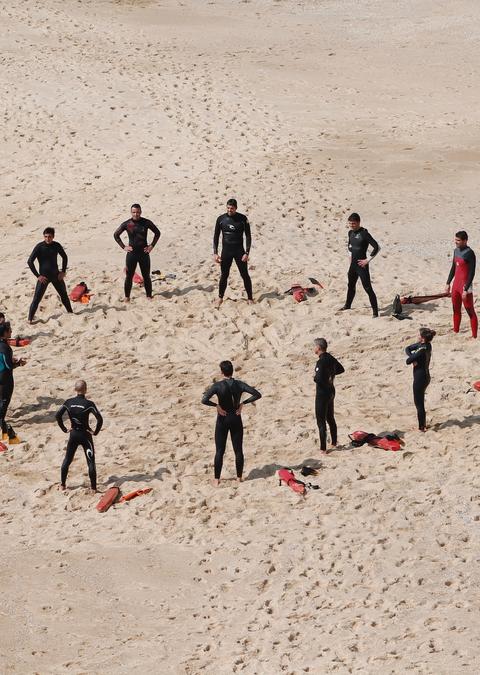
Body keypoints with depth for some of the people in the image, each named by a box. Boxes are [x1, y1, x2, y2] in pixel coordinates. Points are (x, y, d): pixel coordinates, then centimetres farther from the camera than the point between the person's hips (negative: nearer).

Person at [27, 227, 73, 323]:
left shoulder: (57, 245, -2)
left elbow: (64, 257, 14)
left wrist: (63, 271, 6)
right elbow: (30, 261, -13)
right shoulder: (39, 247, -13)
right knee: (37, 298, -9)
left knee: (64, 295, 16)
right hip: (44, 277, -4)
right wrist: (37, 275, -14)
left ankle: (70, 313, 34)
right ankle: (30, 319, -7)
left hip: (56, 275, 4)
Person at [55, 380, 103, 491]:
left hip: (73, 434, 3)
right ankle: (93, 488, 1)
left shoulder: (69, 402, -5)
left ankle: (63, 485, 23)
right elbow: (100, 419, -23)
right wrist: (96, 432, -9)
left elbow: (58, 415, -8)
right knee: (91, 462, 3)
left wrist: (64, 429, 1)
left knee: (67, 460, 18)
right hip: (85, 435, -3)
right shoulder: (89, 404, -15)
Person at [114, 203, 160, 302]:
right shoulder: (127, 224, -3)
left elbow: (157, 233, 10)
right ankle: (127, 297, 11)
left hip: (144, 253, 0)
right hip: (131, 253, 0)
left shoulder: (146, 223, -2)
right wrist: (123, 246, 1)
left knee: (146, 276, 6)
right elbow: (116, 235, 9)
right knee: (129, 276, 2)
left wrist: (152, 245, 3)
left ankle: (149, 296, 15)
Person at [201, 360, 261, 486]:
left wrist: (216, 405, -13)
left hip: (223, 419, -2)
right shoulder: (239, 384, -5)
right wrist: (243, 403, -6)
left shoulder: (218, 386, -13)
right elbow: (257, 394, -8)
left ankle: (217, 479, 6)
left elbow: (204, 400, -26)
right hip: (236, 419, 2)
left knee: (220, 451, 5)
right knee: (238, 450, 10)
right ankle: (239, 477, 14)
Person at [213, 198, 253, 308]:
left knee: (245, 275, 2)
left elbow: (248, 236, -4)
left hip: (239, 251, -1)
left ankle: (250, 298, 13)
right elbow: (216, 236, 4)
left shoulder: (243, 219, -8)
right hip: (226, 251, 1)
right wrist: (215, 253, -2)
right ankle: (220, 298, 22)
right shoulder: (221, 219, -3)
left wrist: (247, 253, -11)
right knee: (224, 275, 7)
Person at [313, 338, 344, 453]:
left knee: (321, 421, -3)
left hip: (322, 393, -9)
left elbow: (319, 379, -32)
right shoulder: (330, 358, 4)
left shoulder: (321, 362, -23)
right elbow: (341, 369, 19)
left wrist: (314, 378, -10)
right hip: (331, 391, 9)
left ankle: (323, 448, -1)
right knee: (330, 418, 23)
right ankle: (334, 443, 35)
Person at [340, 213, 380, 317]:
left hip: (361, 265, -8)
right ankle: (347, 305, 42)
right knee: (351, 285, 23)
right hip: (353, 264, 8)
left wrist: (368, 260, -19)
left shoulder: (364, 233, -18)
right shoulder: (351, 233, 6)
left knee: (367, 288, -10)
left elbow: (376, 247, -23)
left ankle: (375, 311, -8)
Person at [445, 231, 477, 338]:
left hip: (465, 286, -8)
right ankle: (455, 331, 30)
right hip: (456, 285, 8)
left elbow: (472, 273, -18)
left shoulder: (469, 254, -17)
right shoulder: (456, 251, 8)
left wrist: (466, 289, -21)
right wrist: (448, 283, 18)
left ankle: (474, 336, 1)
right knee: (456, 310, 18)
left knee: (470, 311, -3)